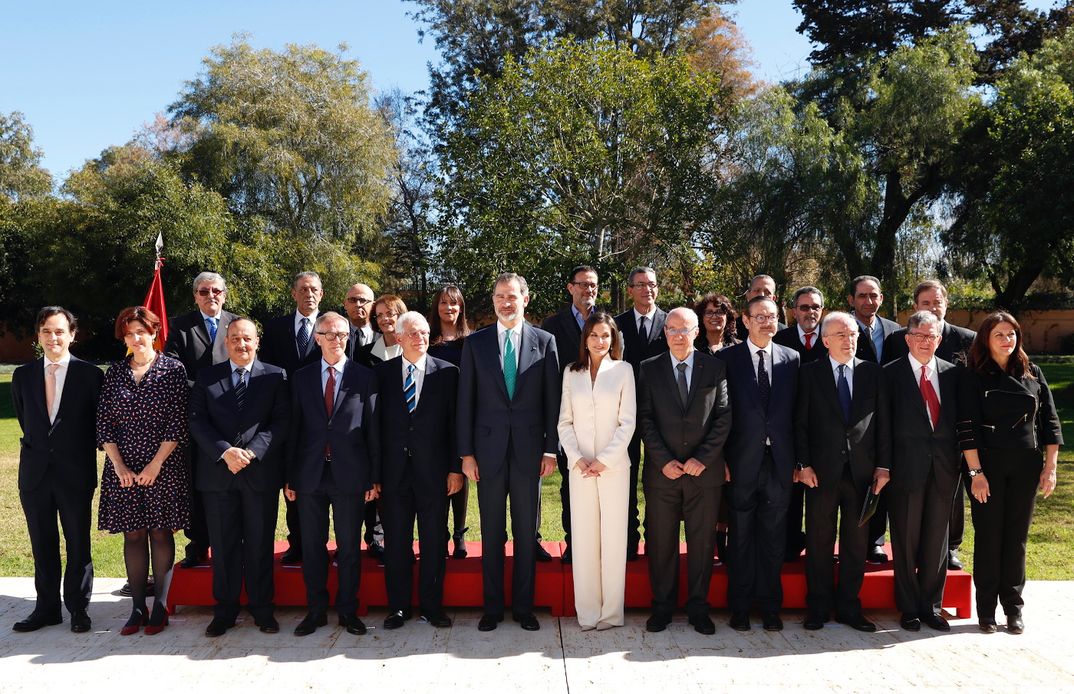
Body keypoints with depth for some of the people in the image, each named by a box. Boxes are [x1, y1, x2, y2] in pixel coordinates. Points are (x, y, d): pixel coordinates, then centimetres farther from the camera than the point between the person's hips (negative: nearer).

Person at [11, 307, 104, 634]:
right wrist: (39, 446, 13)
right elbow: (24, 420, 17)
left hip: (75, 472, -3)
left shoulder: (90, 374, -5)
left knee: (78, 543, 6)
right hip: (35, 472, 3)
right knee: (42, 545, 12)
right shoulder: (23, 376, 5)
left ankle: (78, 608, 19)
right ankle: (47, 607, 24)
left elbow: (100, 422, 3)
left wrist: (81, 451, 6)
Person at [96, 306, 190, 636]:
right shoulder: (115, 373, 7)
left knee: (161, 532, 4)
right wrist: (119, 466, -6)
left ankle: (160, 606, 13)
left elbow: (178, 422, -7)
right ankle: (137, 607, 15)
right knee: (133, 534, 6)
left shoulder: (173, 370, -3)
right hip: (123, 468, 3)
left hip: (164, 467, -3)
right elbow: (104, 423, 4)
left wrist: (156, 463, -12)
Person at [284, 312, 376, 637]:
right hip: (310, 474, 2)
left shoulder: (364, 377, -1)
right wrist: (289, 476, 4)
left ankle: (348, 610, 22)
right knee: (312, 546, 10)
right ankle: (316, 610, 25)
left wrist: (374, 477, -4)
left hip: (349, 473, -2)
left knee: (349, 547, 8)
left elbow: (372, 428, -2)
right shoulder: (301, 378, 7)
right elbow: (294, 428, 6)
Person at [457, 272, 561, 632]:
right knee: (492, 533, 9)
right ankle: (492, 607, 22)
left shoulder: (544, 341, 2)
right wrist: (466, 452, -2)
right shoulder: (475, 342, 3)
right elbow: (465, 400, 2)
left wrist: (551, 448, -3)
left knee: (526, 532, 9)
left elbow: (552, 399, 2)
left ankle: (524, 606, 22)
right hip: (488, 448, 0)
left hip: (528, 449, 0)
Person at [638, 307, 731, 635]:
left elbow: (723, 417, -1)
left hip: (704, 470, 0)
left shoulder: (715, 367, 3)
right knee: (661, 543, 7)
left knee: (702, 543, 8)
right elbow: (645, 419, 0)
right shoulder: (649, 369, 4)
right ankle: (662, 607, 21)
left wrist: (702, 458, -9)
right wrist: (664, 461, -9)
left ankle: (698, 608, 21)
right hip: (662, 471, 0)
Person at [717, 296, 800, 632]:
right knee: (741, 537, 8)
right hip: (742, 462, -2)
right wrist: (721, 459, -7)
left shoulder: (791, 358, 7)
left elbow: (797, 411, 6)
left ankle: (770, 606, 23)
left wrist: (797, 459, 2)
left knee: (773, 538, 10)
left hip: (779, 462, 2)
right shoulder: (727, 358, 0)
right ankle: (740, 607, 20)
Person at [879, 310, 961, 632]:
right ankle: (909, 607, 17)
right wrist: (884, 466, -8)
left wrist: (959, 461, 2)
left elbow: (958, 419, 9)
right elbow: (884, 424, -4)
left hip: (944, 468, 3)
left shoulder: (952, 373, 8)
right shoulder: (892, 373, -1)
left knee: (937, 538, 11)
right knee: (905, 540, 5)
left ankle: (931, 605, 24)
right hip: (907, 467, -3)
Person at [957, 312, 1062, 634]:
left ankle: (1013, 606, 20)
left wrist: (1050, 466, 0)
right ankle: (986, 608, 14)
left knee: (1017, 537, 9)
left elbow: (1050, 422, 7)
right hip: (987, 465, -3)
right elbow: (967, 427, -8)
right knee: (988, 536, 4)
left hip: (1026, 466, 3)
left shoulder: (1033, 374, 7)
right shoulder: (974, 377, -3)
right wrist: (976, 472, -13)